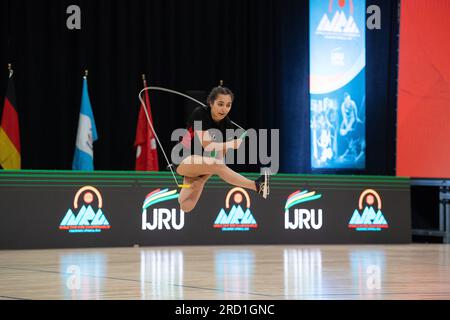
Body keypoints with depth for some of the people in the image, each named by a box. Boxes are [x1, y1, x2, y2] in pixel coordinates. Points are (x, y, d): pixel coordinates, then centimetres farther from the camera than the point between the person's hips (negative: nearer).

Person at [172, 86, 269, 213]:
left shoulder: (227, 125, -7)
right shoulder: (199, 114, -21)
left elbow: (220, 156, -6)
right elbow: (208, 146, -29)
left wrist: (202, 179, -17)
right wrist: (234, 144, -35)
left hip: (201, 166, 6)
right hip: (183, 159, -6)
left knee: (186, 207, -1)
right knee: (217, 164, -34)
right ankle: (257, 186, -43)